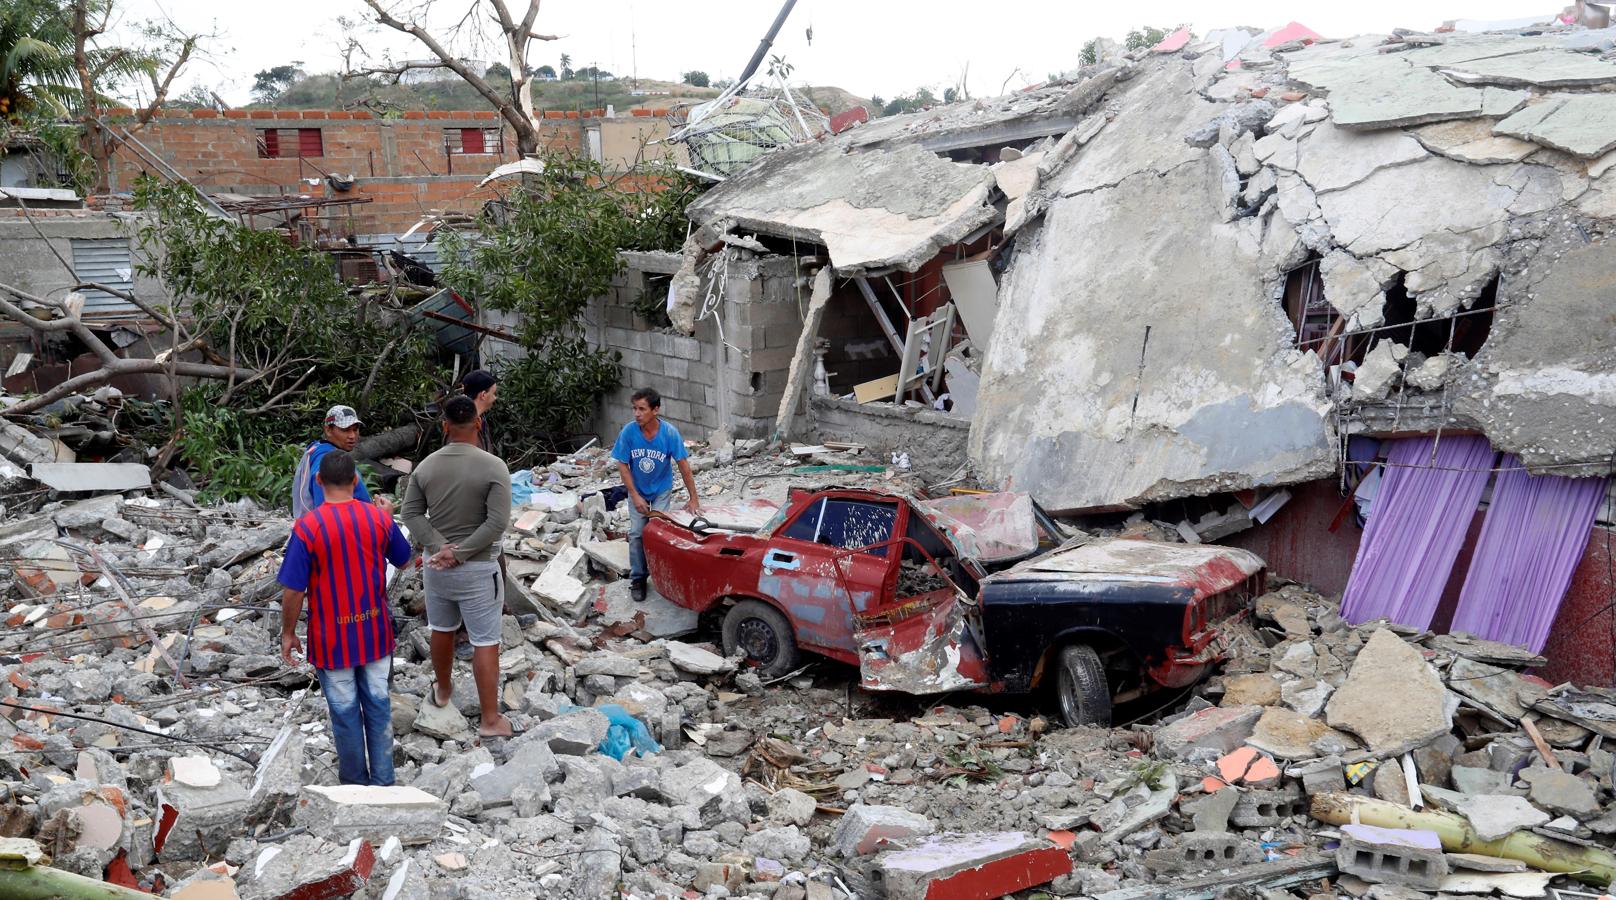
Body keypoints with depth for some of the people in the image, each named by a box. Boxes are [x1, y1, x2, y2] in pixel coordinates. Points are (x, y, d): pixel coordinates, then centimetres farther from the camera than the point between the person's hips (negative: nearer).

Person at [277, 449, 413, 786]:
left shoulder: (308, 526, -18)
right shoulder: (380, 518, -8)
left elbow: (293, 590, -14)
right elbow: (404, 559, 10)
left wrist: (288, 633, 0)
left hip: (332, 638, -3)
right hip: (375, 632, 3)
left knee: (345, 712, 11)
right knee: (379, 706, 13)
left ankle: (355, 784, 25)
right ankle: (383, 783, 21)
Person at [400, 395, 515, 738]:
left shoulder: (426, 466, -3)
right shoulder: (493, 466, -16)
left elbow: (412, 514, -3)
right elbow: (498, 522, -21)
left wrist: (441, 547, -11)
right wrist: (461, 552, -16)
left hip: (435, 565, 4)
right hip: (477, 568, -4)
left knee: (441, 629, 24)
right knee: (485, 642, 1)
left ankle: (443, 690, 45)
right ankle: (490, 720, 3)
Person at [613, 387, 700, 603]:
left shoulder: (670, 433, -26)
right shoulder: (628, 432, -23)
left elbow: (683, 465, -19)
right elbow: (623, 465, -13)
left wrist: (693, 498, -18)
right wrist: (635, 496, -17)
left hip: (661, 490, -1)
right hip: (637, 490, 1)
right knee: (637, 533, -5)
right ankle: (637, 579, 8)